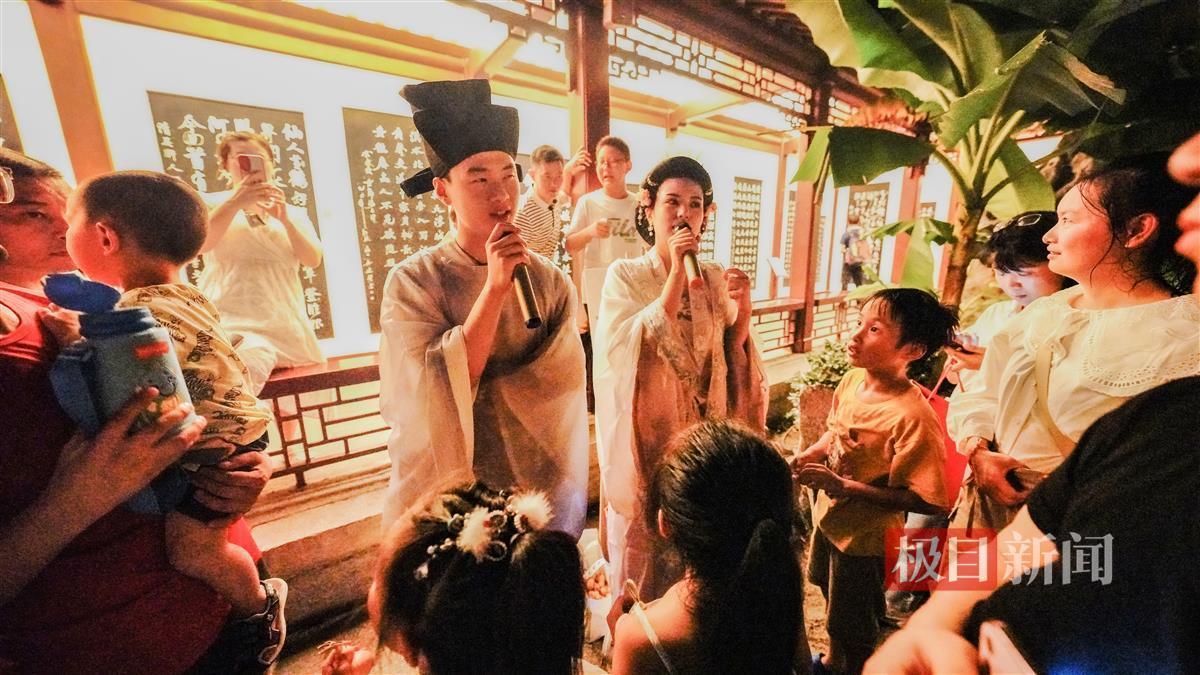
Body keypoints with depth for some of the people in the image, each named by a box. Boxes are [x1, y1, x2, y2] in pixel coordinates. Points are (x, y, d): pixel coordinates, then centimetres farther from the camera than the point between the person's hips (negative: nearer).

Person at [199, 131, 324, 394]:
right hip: (230, 325, -3)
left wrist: (285, 219, -14)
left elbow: (313, 260, 0)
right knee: (248, 366, -32)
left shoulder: (293, 213, 16)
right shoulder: (212, 204, 10)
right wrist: (236, 201, -18)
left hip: (286, 327, 3)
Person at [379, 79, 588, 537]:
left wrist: (465, 394, -15)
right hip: (444, 499, -1)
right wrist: (495, 287, -26)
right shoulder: (412, 282, -12)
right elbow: (437, 396, -20)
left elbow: (563, 381, -13)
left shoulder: (551, 281, -7)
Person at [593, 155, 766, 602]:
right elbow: (636, 351, -21)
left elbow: (730, 368, 6)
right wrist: (676, 275, -21)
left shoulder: (716, 279, 4)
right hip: (646, 440, -3)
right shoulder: (625, 275, -7)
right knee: (640, 564, 13)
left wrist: (742, 311, -10)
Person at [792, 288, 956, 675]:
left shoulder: (912, 416, -31)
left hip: (865, 536, -7)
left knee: (854, 631, 19)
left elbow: (926, 500, -27)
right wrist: (809, 455, -10)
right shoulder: (852, 380, -10)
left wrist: (843, 486, -30)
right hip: (829, 515, 7)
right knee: (831, 597, 32)